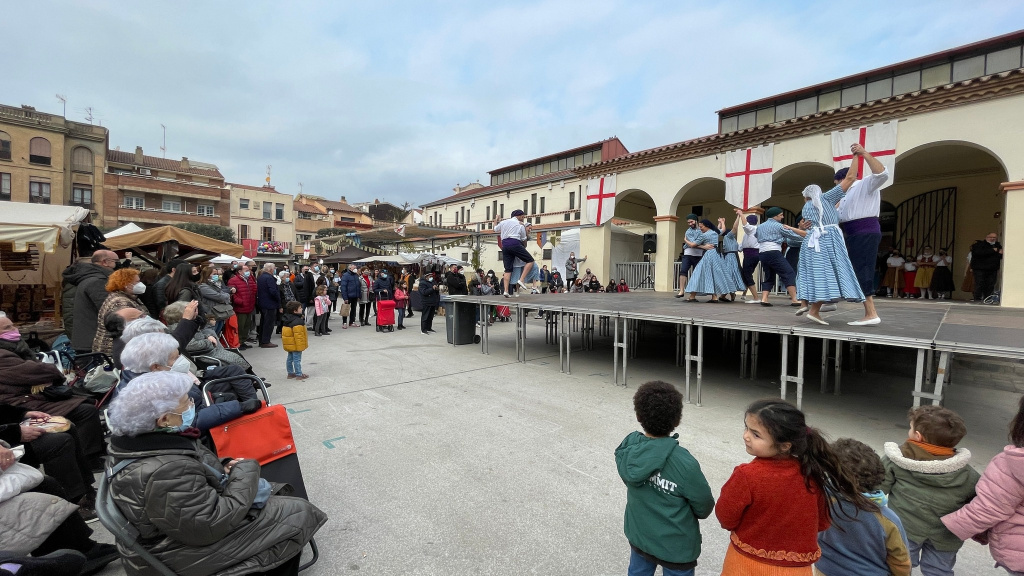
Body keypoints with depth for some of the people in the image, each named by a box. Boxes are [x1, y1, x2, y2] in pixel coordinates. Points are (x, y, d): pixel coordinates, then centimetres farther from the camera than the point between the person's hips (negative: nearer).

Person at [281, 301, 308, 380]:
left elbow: (285, 332, 18)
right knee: (297, 359, -2)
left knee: (290, 358, 17)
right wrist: (300, 345, -21)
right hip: (296, 345, -10)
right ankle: (299, 375, 4)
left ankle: (290, 373, 27)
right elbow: (298, 335, -25)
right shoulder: (297, 321, -24)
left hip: (289, 344, 10)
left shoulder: (287, 320, 8)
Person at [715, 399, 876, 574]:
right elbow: (822, 523, 2)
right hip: (797, 566, 3)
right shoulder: (811, 473, -13)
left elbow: (726, 518, -14)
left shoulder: (747, 475, -28)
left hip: (749, 564, -3)